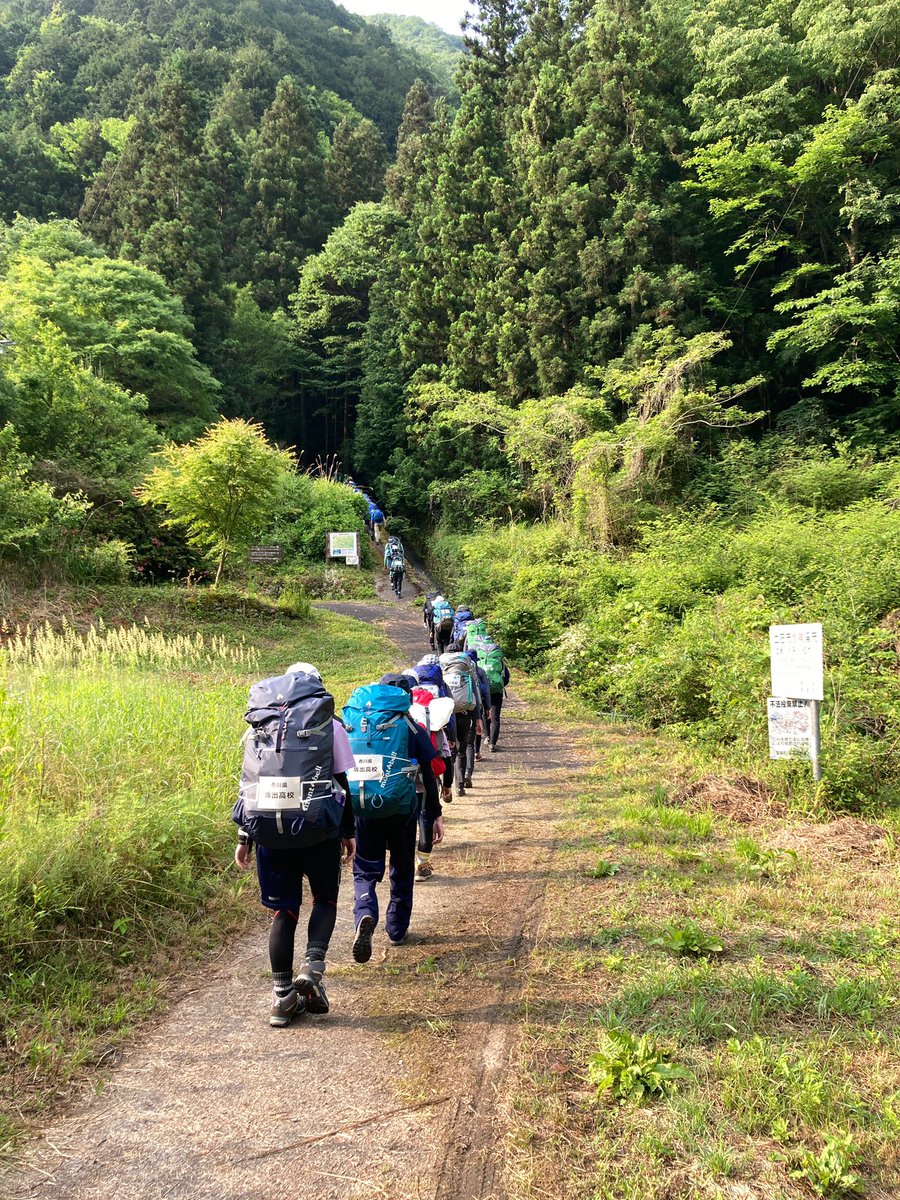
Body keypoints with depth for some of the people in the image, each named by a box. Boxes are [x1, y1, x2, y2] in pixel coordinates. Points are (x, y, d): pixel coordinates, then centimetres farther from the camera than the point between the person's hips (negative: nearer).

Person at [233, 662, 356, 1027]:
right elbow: (344, 783, 1)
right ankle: (312, 967, -2)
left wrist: (244, 837, 12)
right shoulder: (330, 725, 1)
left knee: (282, 910, 11)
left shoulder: (262, 727, 7)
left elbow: (248, 783, 7)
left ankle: (282, 996, 12)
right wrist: (348, 831, 10)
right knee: (325, 899, 18)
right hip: (320, 831, -2)